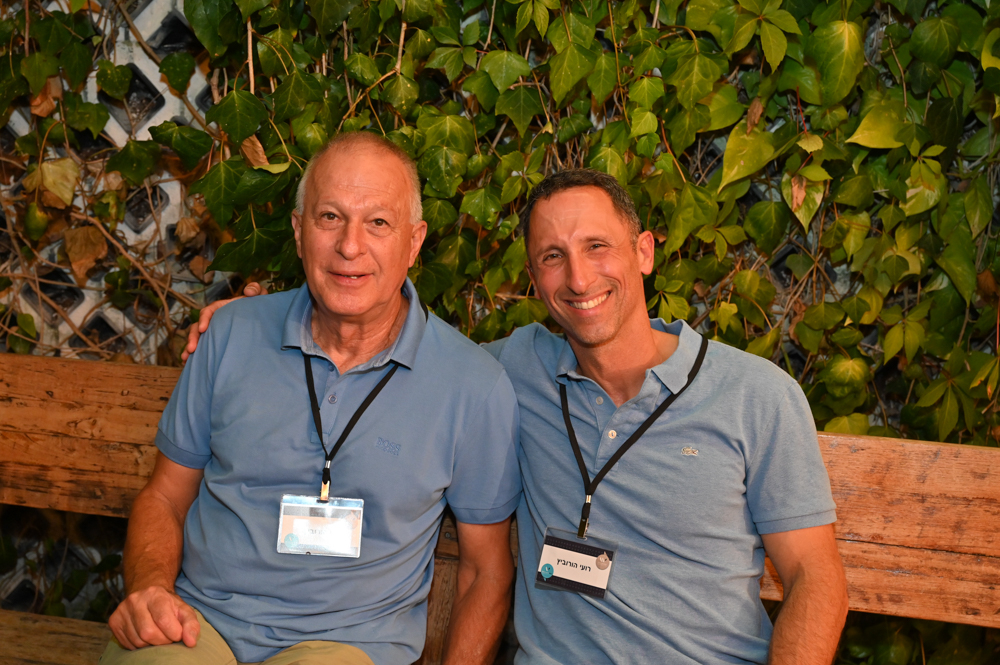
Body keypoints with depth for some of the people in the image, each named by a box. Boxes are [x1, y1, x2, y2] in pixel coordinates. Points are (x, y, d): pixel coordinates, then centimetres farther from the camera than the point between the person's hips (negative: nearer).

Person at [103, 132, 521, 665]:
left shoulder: (476, 386, -6)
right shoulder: (233, 335, 3)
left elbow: (487, 569, 4)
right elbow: (165, 498, 12)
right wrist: (148, 589, -8)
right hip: (198, 620, 1)